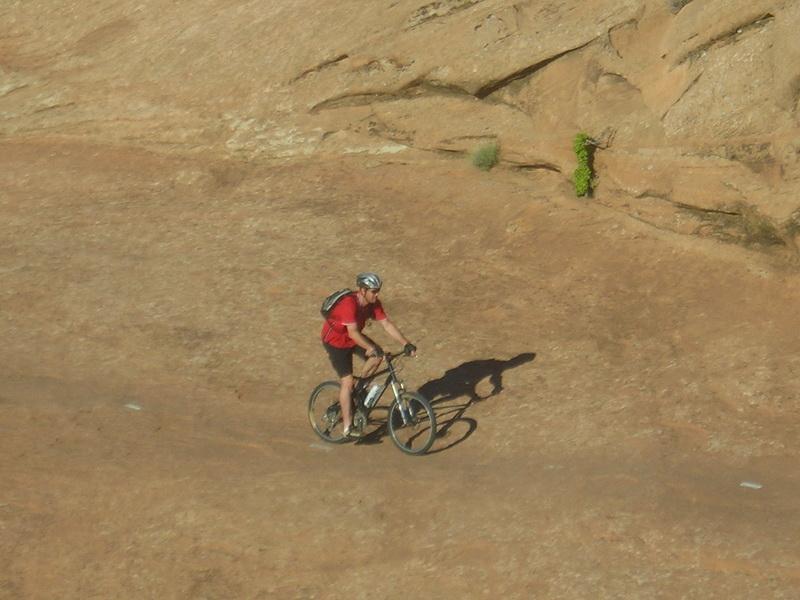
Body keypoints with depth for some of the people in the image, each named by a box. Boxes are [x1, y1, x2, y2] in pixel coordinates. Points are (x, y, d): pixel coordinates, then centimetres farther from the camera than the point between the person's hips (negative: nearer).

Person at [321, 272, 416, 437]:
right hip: (335, 340, -7)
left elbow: (387, 324, -12)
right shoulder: (349, 304, -34)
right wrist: (371, 348, -49)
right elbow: (353, 332, -40)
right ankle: (348, 427, -5)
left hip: (352, 337, 7)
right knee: (347, 381, -11)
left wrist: (406, 344, -20)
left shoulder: (373, 303, -12)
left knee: (378, 356, -16)